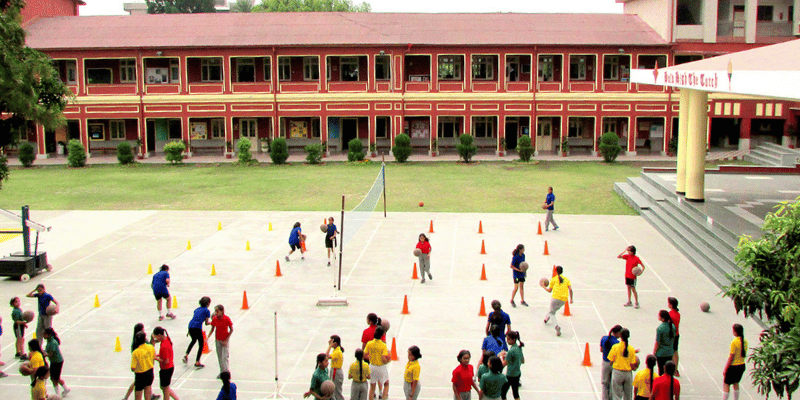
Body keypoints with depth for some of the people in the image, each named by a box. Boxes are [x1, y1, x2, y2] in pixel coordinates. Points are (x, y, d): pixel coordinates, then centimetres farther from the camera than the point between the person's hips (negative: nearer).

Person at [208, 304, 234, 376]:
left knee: (224, 357, -8)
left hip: (225, 340, -4)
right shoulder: (214, 319, -6)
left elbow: (231, 330, -12)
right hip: (218, 340, 4)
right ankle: (222, 372, 22)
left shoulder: (226, 319, -18)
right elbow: (212, 329, 4)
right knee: (219, 357, 10)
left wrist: (226, 340, -15)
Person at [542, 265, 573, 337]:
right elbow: (570, 289, 3)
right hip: (564, 300, 4)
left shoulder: (553, 279, 8)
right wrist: (571, 299, 11)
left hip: (555, 298, -4)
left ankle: (557, 326, -19)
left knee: (552, 313, 5)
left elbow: (549, 290, 11)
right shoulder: (566, 279, 15)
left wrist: (543, 287, 27)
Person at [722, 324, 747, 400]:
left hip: (733, 366, -7)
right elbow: (744, 354, 9)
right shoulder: (745, 341, 0)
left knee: (726, 384, 5)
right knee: (736, 384, 20)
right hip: (742, 365, 7)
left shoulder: (734, 342, -22)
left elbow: (731, 357, -19)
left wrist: (725, 369, -12)